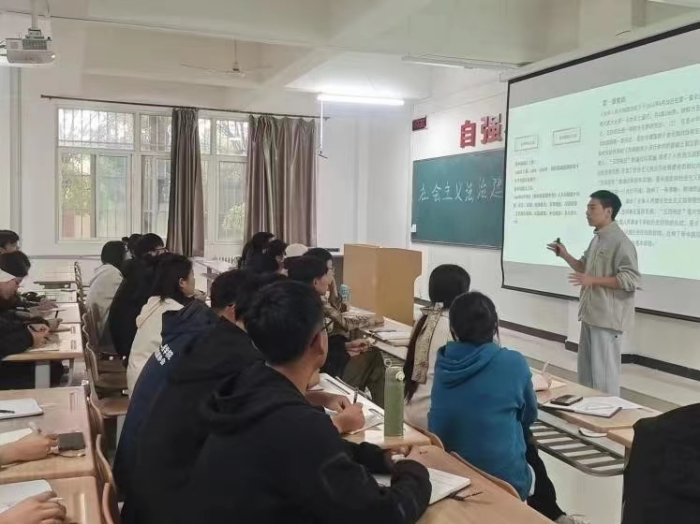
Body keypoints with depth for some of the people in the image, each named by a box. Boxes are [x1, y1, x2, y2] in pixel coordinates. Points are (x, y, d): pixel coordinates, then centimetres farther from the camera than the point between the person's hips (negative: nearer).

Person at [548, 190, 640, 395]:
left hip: (608, 317, -10)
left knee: (604, 374, -4)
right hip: (591, 315, 10)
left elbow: (631, 279, -21)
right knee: (586, 370, 18)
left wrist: (593, 280, -24)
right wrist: (565, 255, 8)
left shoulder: (620, 242, -15)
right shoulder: (597, 239, 14)